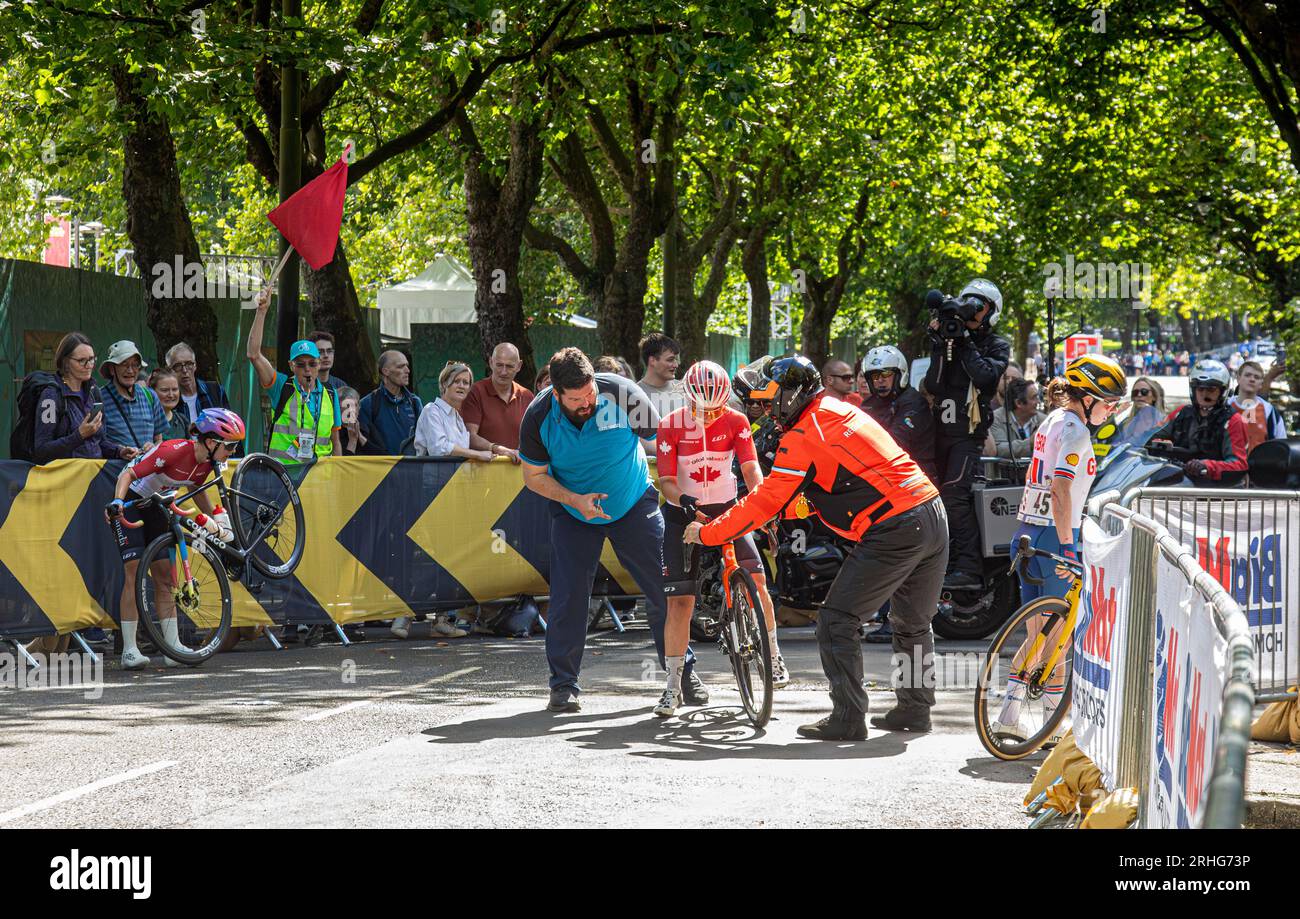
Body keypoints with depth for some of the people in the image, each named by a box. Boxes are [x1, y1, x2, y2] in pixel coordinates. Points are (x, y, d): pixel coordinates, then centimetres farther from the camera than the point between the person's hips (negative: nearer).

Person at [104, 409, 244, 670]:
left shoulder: (208, 462, -10)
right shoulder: (174, 451, -33)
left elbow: (196, 488, 12)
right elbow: (129, 474, -35)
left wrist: (217, 521, 11)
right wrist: (117, 501, -51)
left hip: (155, 506, 7)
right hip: (129, 501, -7)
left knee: (164, 576, 2)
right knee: (136, 572, -15)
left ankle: (173, 648, 2)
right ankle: (129, 651, -13)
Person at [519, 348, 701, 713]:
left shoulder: (621, 394, -23)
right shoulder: (539, 417, -18)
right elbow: (534, 476, -6)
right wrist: (575, 500, -21)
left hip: (635, 505, 0)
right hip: (574, 513, 0)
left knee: (665, 588, -3)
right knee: (568, 596, -7)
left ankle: (683, 671, 11)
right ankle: (563, 685, 4)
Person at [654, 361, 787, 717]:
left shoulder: (735, 422, -9)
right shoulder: (671, 426, -13)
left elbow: (750, 467, -15)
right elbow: (666, 480, -15)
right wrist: (682, 499, -36)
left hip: (726, 510, 2)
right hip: (684, 514, -2)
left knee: (756, 578, -13)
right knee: (680, 600, -8)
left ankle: (773, 655, 8)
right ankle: (673, 684, -3)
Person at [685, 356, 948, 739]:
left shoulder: (802, 438, -8)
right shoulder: (843, 411, 20)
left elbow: (765, 502, -6)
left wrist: (707, 533, 3)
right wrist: (788, 509, 34)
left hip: (893, 531, -9)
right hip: (934, 517, 9)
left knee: (836, 622, -1)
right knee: (912, 622, 23)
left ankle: (847, 719, -4)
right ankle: (915, 709, 31)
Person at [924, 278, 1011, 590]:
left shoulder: (997, 346, 5)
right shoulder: (949, 340, 14)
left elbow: (984, 375, -14)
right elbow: (933, 386, 3)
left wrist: (966, 345, -12)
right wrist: (939, 347, -7)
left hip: (969, 434, -5)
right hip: (942, 431, 5)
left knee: (954, 494, -20)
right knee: (939, 496, 5)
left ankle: (969, 570, -25)